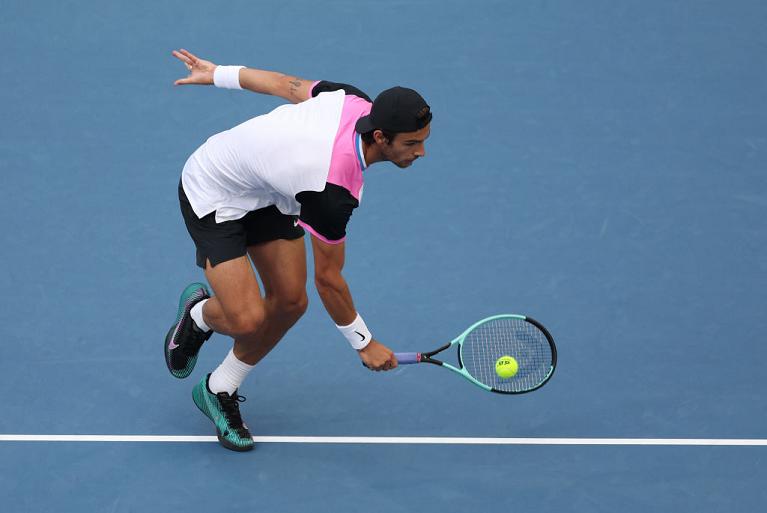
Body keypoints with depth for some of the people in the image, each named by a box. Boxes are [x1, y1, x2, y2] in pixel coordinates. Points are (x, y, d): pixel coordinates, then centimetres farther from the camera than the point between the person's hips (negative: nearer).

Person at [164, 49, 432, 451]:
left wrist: (219, 75, 13)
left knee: (290, 300, 2)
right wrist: (363, 343, -12)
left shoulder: (356, 102, -20)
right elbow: (328, 278, -25)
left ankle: (219, 391, 21)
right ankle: (198, 313, 18)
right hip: (213, 197, -8)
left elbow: (289, 85, -3)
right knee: (247, 319, -19)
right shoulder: (334, 192, -39)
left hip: (266, 193, 8)